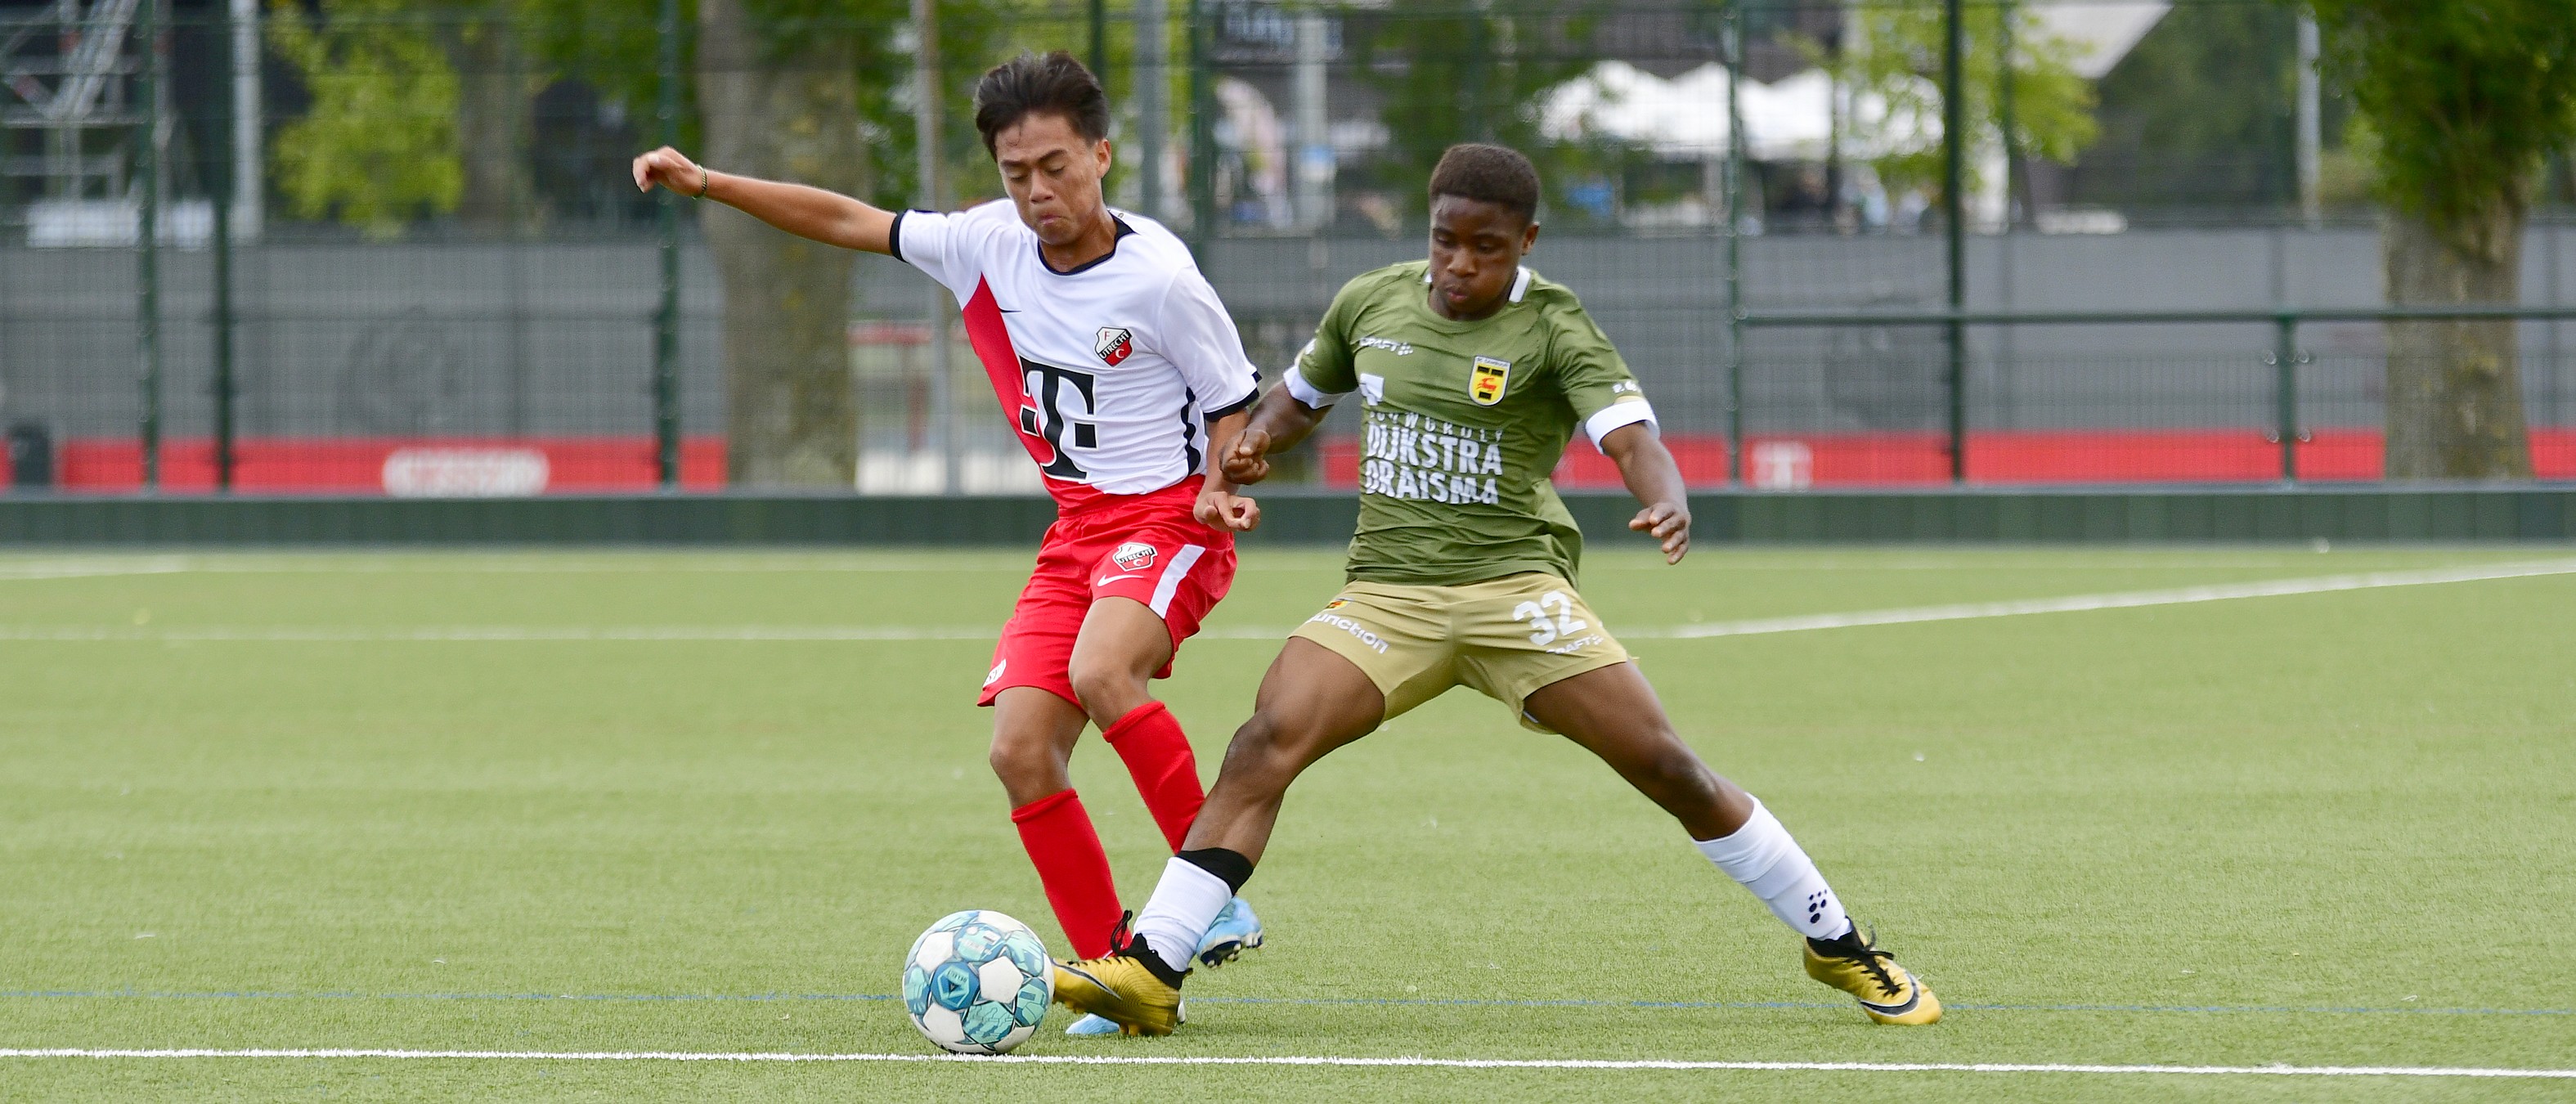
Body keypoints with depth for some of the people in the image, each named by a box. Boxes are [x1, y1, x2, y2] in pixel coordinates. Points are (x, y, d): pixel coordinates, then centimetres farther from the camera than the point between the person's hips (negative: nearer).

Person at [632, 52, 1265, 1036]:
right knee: (1021, 751, -9)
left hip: (1170, 519, -7)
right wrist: (708, 184, 5)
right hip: (1076, 528, 7)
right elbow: (852, 224, 10)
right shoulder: (989, 247, 0)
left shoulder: (1157, 278, -16)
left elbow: (1238, 406, -4)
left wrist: (1223, 490, -23)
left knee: (1101, 670, -35)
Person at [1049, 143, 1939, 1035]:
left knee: (1667, 768, -9)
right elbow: (1303, 392, 28)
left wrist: (1668, 502, -41)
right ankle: (1150, 973, -26)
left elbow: (1631, 436, -19)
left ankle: (1842, 951, 9)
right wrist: (1256, 442, 6)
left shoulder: (1552, 329, -4)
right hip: (1387, 592, 3)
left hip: (1514, 586, -3)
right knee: (1267, 741, -21)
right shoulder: (1371, 303, 9)